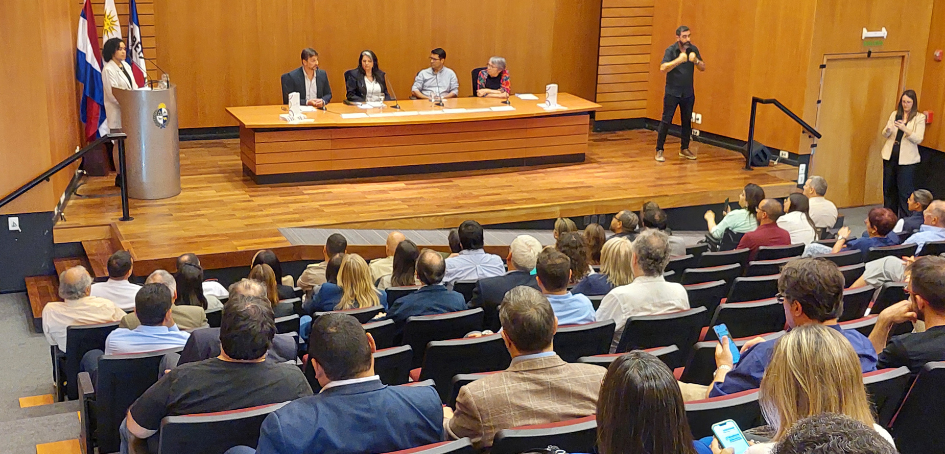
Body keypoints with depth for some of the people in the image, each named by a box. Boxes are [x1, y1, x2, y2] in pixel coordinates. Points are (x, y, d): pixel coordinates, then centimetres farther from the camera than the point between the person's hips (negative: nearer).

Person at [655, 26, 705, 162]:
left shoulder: (693, 49, 2)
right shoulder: (671, 50, -10)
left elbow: (703, 68, 3)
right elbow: (663, 68, -23)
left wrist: (696, 60, -18)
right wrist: (678, 60, -35)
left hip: (688, 93, 4)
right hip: (672, 93, -4)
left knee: (687, 121, 10)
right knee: (666, 121, -4)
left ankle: (684, 149, 22)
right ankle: (659, 150, 1)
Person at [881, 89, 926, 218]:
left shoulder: (919, 118, -2)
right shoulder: (894, 114, 10)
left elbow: (918, 139, -11)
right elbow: (885, 135, 10)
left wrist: (905, 129, -26)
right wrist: (888, 130, -14)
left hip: (907, 159, -4)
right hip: (890, 156, 4)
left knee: (905, 190, -5)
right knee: (889, 188, 9)